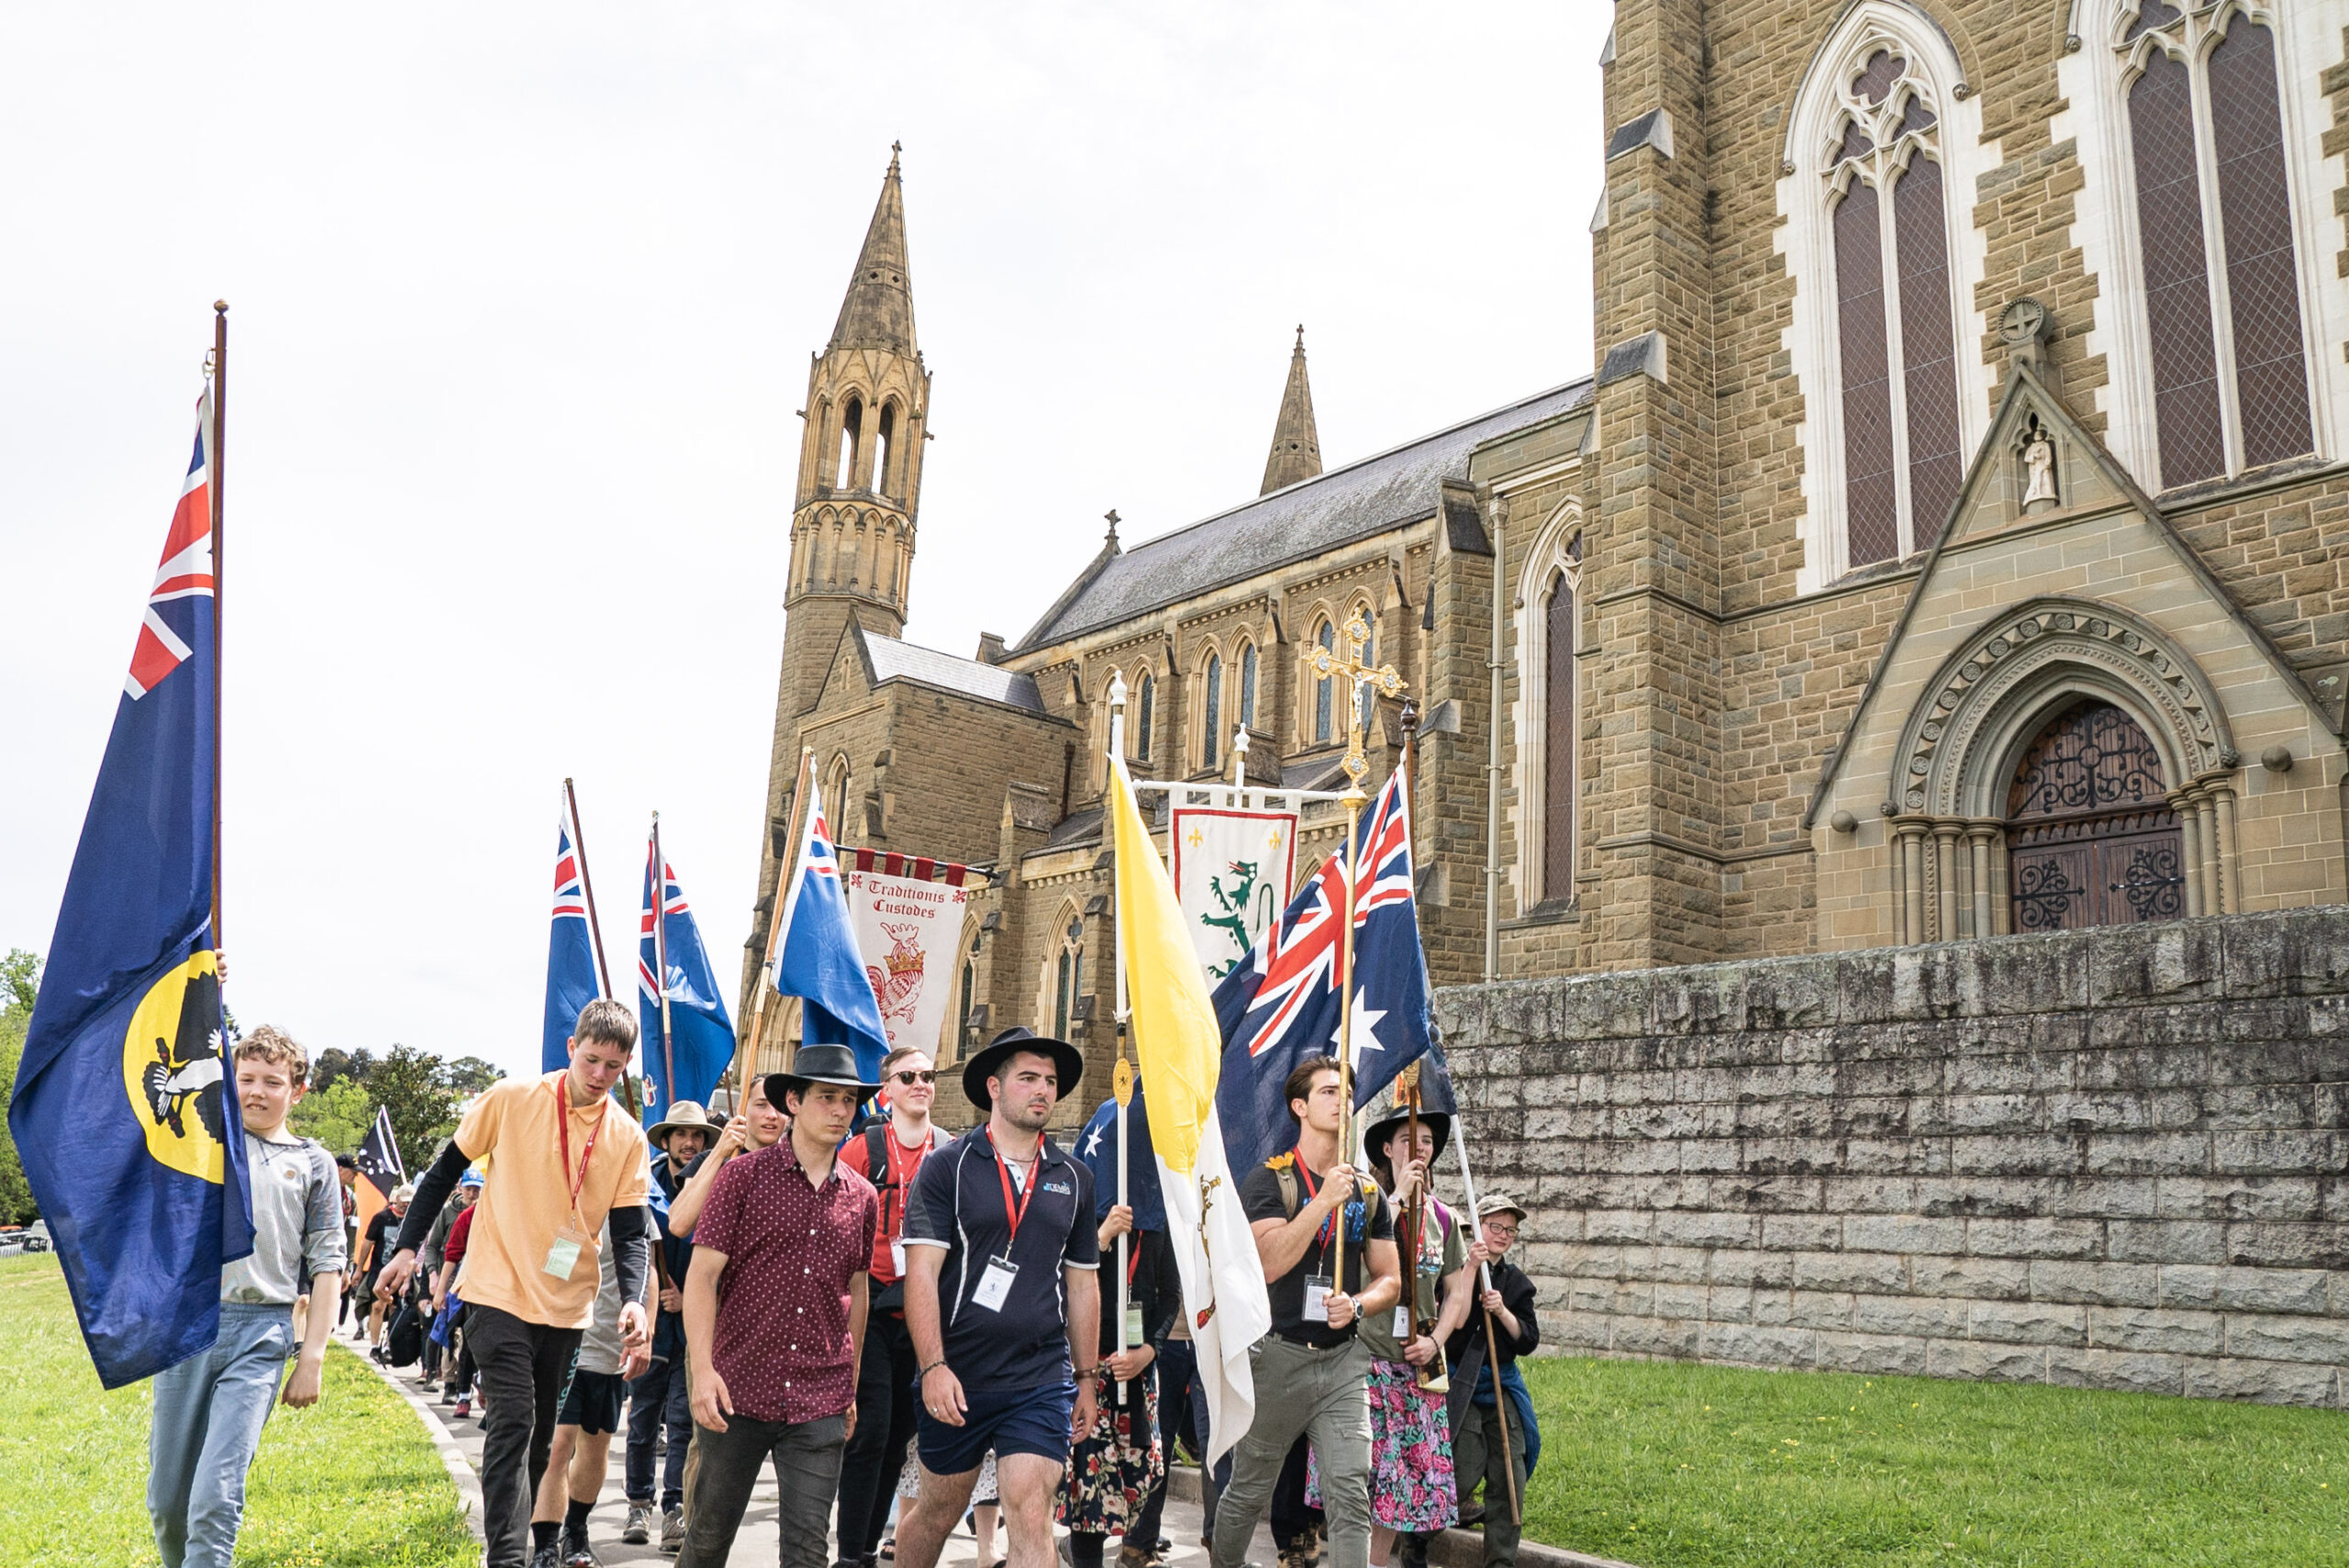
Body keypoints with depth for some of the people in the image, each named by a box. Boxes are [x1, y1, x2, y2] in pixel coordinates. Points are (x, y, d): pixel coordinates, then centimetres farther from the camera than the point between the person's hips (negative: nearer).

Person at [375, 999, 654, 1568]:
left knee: (540, 1435, 13)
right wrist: (408, 1247, 0)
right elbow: (446, 1170, 2)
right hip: (499, 1291, -4)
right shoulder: (512, 1099, -8)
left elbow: (629, 1230, 0)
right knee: (513, 1422, -13)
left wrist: (633, 1298, -15)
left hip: (567, 1303, 4)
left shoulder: (628, 1137, 0)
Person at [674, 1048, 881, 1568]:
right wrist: (703, 1370, -16)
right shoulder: (743, 1176, -3)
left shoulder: (862, 1197, 8)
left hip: (820, 1407, 3)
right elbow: (702, 1274, -6)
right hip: (738, 1392, -2)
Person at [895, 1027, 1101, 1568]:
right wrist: (933, 1367, -18)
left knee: (1030, 1520, -6)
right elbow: (921, 1273, -10)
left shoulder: (1074, 1178, 7)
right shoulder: (948, 1167, -4)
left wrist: (1086, 1378, 14)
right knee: (938, 1511, 14)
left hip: (1042, 1382, 2)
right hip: (956, 1379, -2)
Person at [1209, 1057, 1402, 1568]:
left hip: (1343, 1359, 3)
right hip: (1278, 1355, -3)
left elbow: (1389, 1281, 11)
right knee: (1248, 1491, 11)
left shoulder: (1367, 1192, 9)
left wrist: (1356, 1305, -10)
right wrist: (1325, 1199, -22)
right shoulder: (1269, 1180, -6)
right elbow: (1270, 1263, -20)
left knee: (1351, 1495, -7)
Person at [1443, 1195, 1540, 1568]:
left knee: (1510, 1477, -3)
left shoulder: (1517, 1282, 11)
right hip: (1460, 1382, -5)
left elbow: (1529, 1342, 6)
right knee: (1466, 1473, -10)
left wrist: (1502, 1311, -11)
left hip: (1503, 1384, 5)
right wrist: (1470, 1268, -23)